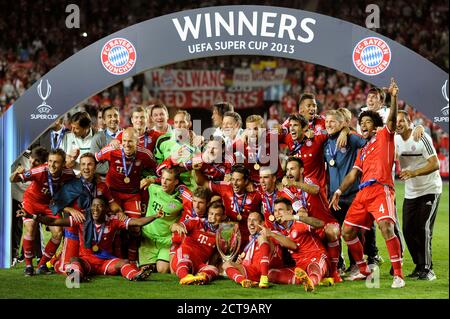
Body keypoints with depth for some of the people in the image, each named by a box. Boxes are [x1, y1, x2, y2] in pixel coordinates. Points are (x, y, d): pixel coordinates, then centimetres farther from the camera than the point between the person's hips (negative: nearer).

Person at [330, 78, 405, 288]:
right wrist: (338, 192, 16)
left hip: (381, 190, -8)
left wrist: (393, 97, -21)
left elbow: (392, 119, -8)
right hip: (363, 193, 8)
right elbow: (353, 174, 25)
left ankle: (398, 274, -21)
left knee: (386, 228, -25)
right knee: (347, 232, 6)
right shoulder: (362, 151, 28)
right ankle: (363, 270, 20)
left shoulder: (384, 136, 10)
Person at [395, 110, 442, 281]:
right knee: (408, 230, 2)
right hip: (410, 192, 7)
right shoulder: (395, 140, 4)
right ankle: (419, 266, 15)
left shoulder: (421, 138, -16)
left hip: (429, 190, -7)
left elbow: (435, 164, -21)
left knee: (423, 228, -15)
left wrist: (414, 172, -33)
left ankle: (427, 268, -8)